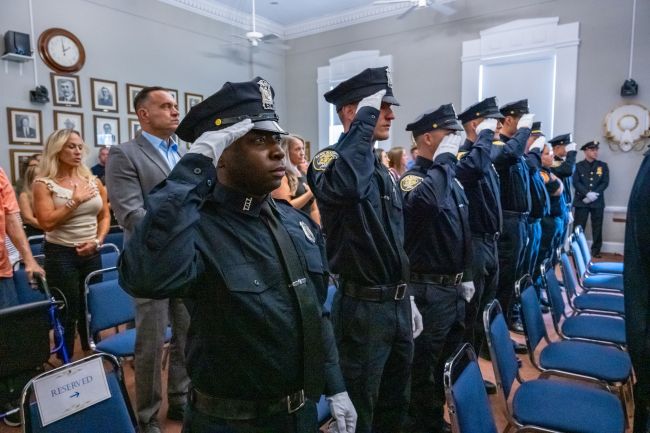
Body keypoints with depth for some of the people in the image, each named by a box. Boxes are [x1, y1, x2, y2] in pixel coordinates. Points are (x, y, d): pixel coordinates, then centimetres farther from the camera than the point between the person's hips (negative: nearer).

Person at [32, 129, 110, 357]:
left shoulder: (92, 180, 6)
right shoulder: (44, 183, -6)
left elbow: (105, 215, 10)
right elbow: (47, 222, -15)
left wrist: (97, 240, -4)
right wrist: (75, 200, -16)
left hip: (91, 253, 4)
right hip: (61, 254, -4)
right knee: (68, 312, 4)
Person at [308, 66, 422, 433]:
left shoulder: (384, 172, 12)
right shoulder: (330, 159, -14)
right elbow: (344, 185, -42)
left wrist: (407, 300, 18)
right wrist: (366, 116, -29)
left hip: (397, 304, 8)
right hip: (363, 308, -8)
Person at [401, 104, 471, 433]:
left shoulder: (450, 178, 12)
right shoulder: (412, 177, -15)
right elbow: (424, 201, -41)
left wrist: (466, 277, 17)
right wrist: (445, 158, -26)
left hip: (454, 287, 9)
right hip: (428, 290, -9)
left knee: (449, 362, 22)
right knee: (424, 369, 7)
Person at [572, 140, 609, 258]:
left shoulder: (603, 166, 10)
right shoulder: (578, 166, 5)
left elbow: (605, 183, 2)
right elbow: (576, 183, -5)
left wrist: (594, 194, -12)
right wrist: (587, 194, -18)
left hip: (598, 202, 2)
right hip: (581, 201, -2)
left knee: (597, 227, 5)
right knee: (578, 227, -1)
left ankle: (596, 250, 13)